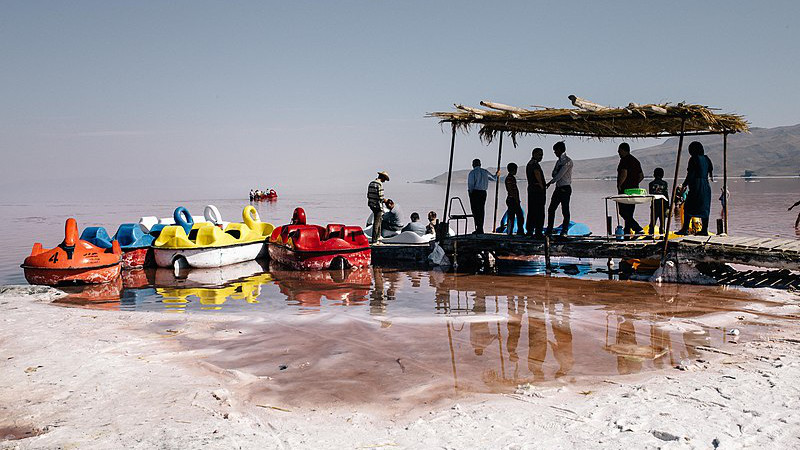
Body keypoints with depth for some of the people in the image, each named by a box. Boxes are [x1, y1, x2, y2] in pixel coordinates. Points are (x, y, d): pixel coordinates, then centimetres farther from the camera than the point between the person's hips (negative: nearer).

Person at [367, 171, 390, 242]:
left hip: (371, 204, 9)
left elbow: (368, 195, 13)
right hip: (378, 205, -9)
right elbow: (380, 196, -22)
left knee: (379, 220, 20)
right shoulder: (380, 184, -17)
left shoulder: (371, 183, 10)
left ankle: (378, 237, 25)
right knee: (377, 222, -2)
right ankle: (374, 239, 1)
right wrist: (384, 200, -1)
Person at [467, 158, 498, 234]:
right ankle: (480, 229, 13)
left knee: (475, 211, -4)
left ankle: (478, 229, -9)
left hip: (475, 192, -5)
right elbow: (493, 178, 26)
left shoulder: (472, 172, -6)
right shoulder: (485, 172, 10)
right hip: (483, 192, 5)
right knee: (481, 211, 10)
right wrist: (497, 174, 47)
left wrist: (470, 193, 0)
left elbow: (470, 185, -10)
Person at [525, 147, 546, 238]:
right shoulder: (535, 164, -12)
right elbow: (537, 173, -33)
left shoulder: (529, 164, 19)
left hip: (531, 189, 10)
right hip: (538, 190, -10)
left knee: (531, 212, 12)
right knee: (539, 213, -9)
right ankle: (538, 233, -11)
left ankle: (529, 231, 15)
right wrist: (541, 184, -21)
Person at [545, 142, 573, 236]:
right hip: (558, 188, 8)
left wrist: (550, 183, -13)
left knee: (565, 211, -4)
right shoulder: (559, 161, 17)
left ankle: (564, 231, 2)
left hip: (565, 188, -8)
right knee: (551, 209, 5)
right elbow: (554, 174, 14)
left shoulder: (568, 161, -9)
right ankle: (549, 230, 10)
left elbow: (560, 175, -15)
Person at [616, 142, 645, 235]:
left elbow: (624, 174, -24)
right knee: (629, 213, 13)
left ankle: (638, 228, -18)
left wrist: (619, 185, -13)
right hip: (634, 190, 9)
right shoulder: (635, 160, 18)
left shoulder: (624, 160, -10)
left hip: (625, 190, -9)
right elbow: (641, 176, 19)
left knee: (623, 212, -8)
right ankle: (627, 231, 16)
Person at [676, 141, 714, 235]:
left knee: (688, 207, -3)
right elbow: (710, 170, 17)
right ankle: (704, 230, 9)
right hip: (706, 186, 8)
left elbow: (690, 175, -12)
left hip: (696, 186, -8)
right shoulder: (706, 159, 11)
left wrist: (684, 185, -7)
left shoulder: (694, 159, -9)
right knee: (704, 208, 9)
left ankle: (685, 228, -7)